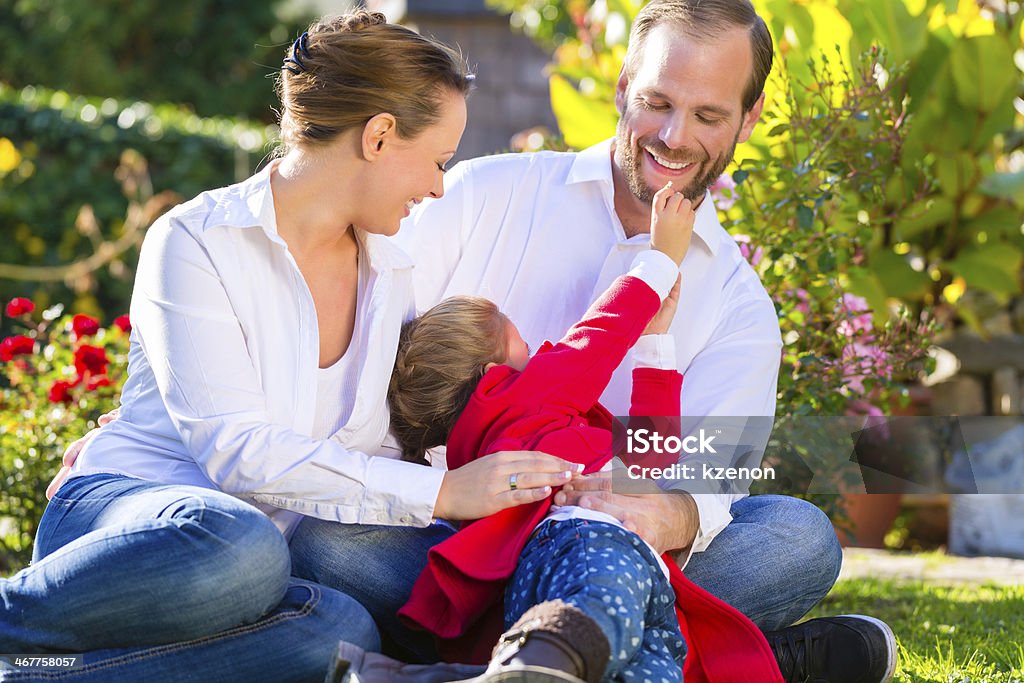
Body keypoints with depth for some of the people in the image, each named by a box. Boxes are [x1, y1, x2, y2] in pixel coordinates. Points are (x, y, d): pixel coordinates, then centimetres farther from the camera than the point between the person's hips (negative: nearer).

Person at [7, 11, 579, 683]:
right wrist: (441, 492, -18)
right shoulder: (197, 241, -7)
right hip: (131, 516, -5)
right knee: (238, 545, -43)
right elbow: (234, 451, -17)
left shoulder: (391, 271, 13)